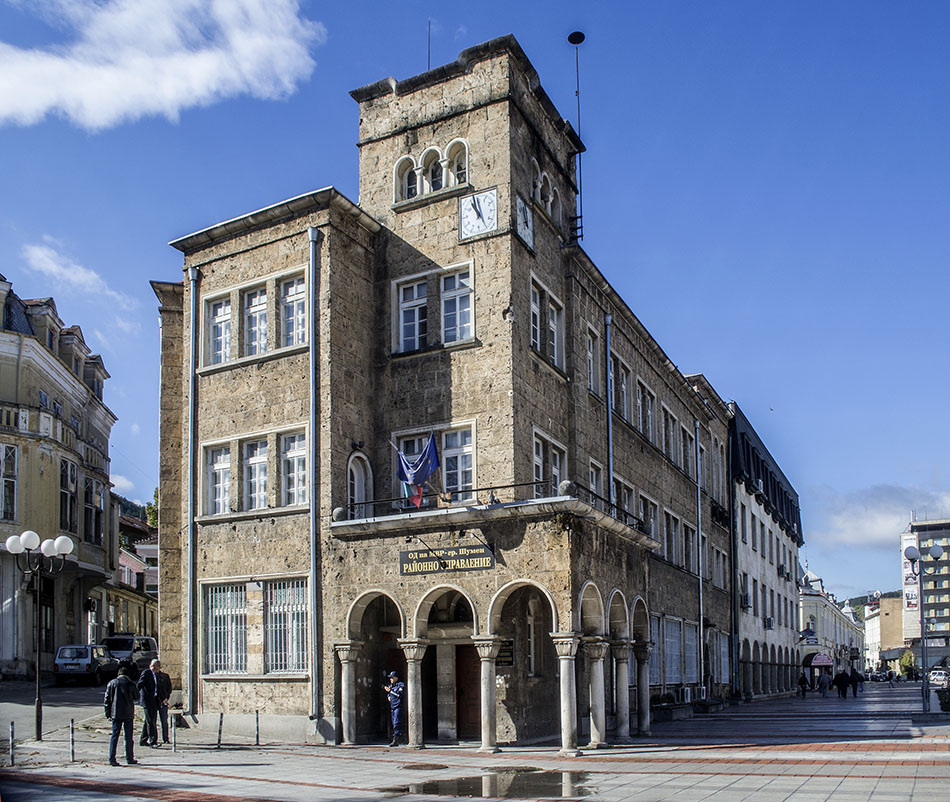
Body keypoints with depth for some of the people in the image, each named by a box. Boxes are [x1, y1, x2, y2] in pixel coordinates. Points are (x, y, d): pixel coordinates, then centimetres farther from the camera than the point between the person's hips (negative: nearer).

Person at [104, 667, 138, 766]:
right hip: (128, 714, -2)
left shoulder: (111, 683, 5)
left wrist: (108, 714, 9)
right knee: (128, 737, 6)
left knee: (114, 736, 5)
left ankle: (112, 759, -2)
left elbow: (106, 700, 5)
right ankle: (129, 758, 11)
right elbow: (135, 698, 2)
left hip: (115, 713, 2)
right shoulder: (131, 684, -2)